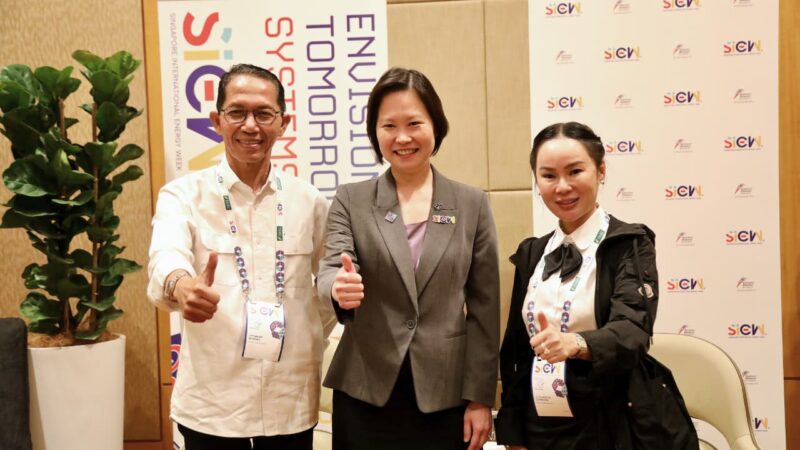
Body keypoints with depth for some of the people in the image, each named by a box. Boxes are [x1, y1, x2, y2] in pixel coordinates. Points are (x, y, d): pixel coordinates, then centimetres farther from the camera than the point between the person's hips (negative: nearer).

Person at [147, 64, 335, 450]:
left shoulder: (310, 201, 4)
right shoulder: (184, 195, -4)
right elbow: (166, 258, -23)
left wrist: (307, 342, 2)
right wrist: (182, 285, -44)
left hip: (292, 402, 2)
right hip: (212, 404, -2)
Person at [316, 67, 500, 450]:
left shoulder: (472, 204, 2)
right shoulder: (350, 200, 3)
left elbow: (484, 307, 2)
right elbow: (331, 268, -10)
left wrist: (480, 397, 0)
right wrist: (339, 288, -34)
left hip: (446, 395, 0)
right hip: (366, 393, 0)